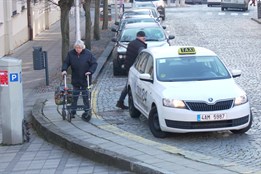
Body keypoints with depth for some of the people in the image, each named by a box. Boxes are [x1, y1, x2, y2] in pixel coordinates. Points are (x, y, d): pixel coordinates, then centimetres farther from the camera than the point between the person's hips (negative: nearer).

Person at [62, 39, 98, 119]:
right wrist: (64, 70, -13)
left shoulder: (88, 53, -8)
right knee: (74, 96, 7)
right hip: (75, 80, 2)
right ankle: (73, 111, 15)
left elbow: (94, 63, -4)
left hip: (85, 79, -2)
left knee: (85, 96, 3)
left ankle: (87, 111, 12)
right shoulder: (71, 54, -2)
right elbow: (66, 62, 5)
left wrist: (90, 71, -17)